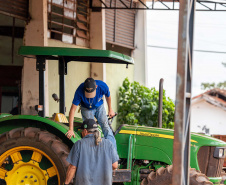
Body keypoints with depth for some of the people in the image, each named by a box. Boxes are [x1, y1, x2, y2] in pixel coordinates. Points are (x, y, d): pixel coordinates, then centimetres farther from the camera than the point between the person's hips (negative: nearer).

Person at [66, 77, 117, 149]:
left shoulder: (103, 86, -32)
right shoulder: (80, 91, -36)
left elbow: (108, 96, -6)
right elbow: (73, 110, -32)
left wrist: (110, 109, 8)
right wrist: (71, 129, -34)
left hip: (99, 107, 1)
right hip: (86, 109, -1)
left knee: (105, 127, -14)